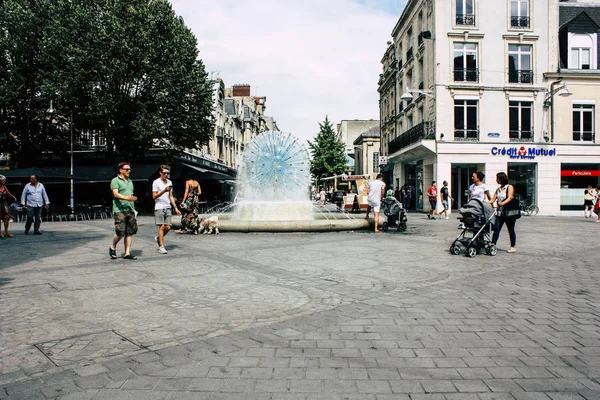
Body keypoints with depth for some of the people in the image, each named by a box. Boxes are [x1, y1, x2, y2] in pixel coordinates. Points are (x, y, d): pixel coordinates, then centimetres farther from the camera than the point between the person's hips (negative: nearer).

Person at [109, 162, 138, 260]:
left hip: (130, 210, 7)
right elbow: (115, 194, -16)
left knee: (130, 232, 2)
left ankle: (127, 253, 7)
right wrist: (126, 198, -31)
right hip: (120, 210, -7)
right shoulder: (115, 180, -2)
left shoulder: (130, 181, 21)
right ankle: (112, 248, 16)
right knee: (120, 232, -10)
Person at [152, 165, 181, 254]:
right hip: (159, 207, -5)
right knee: (162, 227, -8)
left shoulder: (169, 182, 14)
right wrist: (164, 191, -20)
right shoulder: (156, 182, -3)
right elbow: (154, 196, -7)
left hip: (168, 207, 5)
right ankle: (161, 247, -2)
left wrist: (175, 208, 11)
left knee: (168, 227, 1)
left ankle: (158, 238, 28)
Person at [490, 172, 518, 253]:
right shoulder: (498, 190, 15)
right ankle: (493, 245, -5)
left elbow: (509, 198, -17)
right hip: (500, 212, 5)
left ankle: (513, 247, 14)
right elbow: (493, 199, 8)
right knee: (496, 229, -3)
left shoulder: (510, 187, -2)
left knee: (511, 230, 5)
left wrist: (502, 203, -35)